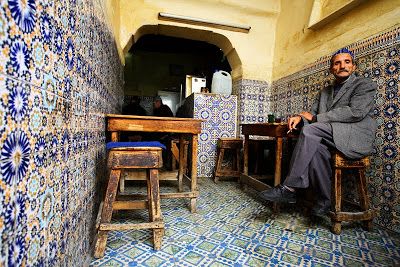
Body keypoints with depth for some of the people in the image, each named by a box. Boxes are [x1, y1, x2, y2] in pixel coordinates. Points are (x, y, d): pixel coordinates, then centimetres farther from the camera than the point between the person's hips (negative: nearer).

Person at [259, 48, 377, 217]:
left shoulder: (365, 85, 6)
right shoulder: (324, 92, 23)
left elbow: (355, 112, -12)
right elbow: (312, 114, 15)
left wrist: (315, 118, -10)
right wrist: (300, 118, -10)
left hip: (357, 138, -4)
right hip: (330, 139, 4)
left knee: (309, 130, -30)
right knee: (316, 148, -32)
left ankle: (289, 189, -28)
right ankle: (323, 200, -18)